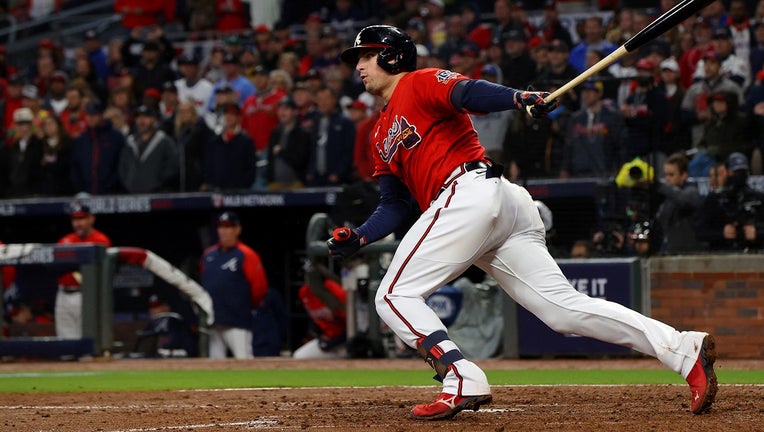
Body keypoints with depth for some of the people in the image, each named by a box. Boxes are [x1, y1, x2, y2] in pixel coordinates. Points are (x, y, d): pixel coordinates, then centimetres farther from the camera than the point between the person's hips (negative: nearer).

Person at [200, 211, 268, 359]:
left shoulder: (246, 255, -6)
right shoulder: (208, 255, 14)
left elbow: (259, 285, -8)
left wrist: (247, 306, 2)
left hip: (237, 323, -7)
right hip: (213, 322, 7)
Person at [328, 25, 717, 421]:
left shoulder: (420, 83, 6)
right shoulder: (383, 135, 31)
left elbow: (469, 93, -14)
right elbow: (393, 206, 27)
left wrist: (520, 99, -33)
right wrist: (357, 238, 9)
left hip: (470, 192, -9)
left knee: (395, 296, -7)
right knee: (565, 307, -2)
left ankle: (462, 381, -23)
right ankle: (684, 350, -10)